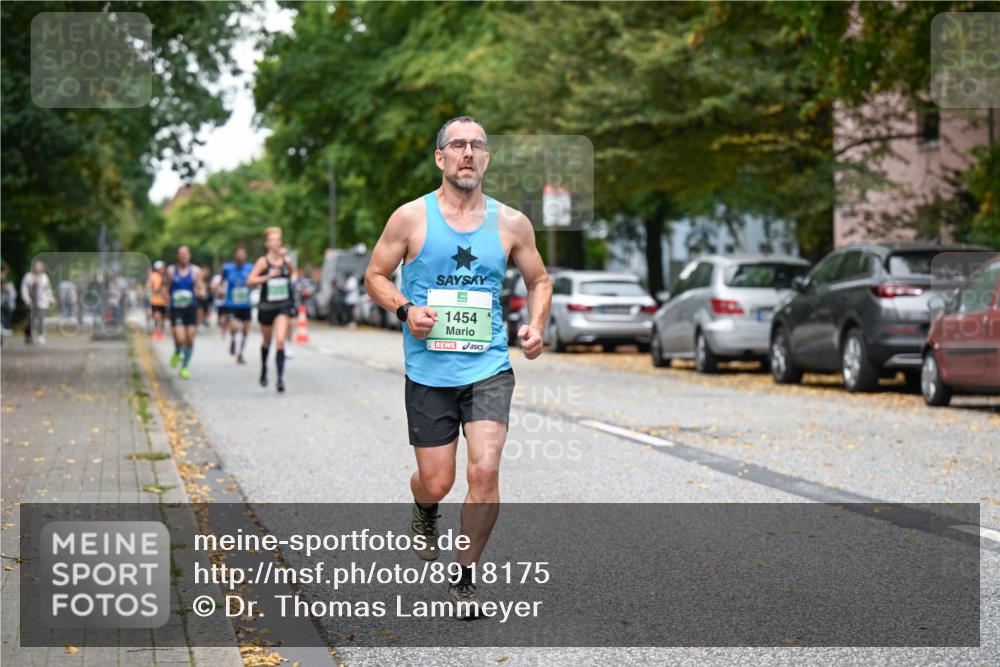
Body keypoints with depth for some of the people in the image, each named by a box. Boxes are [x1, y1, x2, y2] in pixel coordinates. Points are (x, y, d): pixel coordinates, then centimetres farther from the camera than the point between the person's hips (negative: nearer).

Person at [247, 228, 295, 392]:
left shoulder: (286, 260, 0)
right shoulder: (263, 262, -8)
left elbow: (291, 273, 19)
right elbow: (250, 281, -13)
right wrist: (267, 277, -23)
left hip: (283, 306, 1)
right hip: (266, 306, -1)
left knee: (280, 341, -16)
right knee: (267, 341, 18)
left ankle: (280, 378, -17)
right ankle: (264, 369, 45)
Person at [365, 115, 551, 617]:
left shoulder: (511, 223, 4)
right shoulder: (411, 218, -2)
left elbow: (539, 281, 16)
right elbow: (375, 275, 6)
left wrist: (535, 326, -2)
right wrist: (404, 309, -13)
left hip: (489, 368, 1)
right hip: (428, 370, -1)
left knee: (485, 471, -15)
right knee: (436, 483, 4)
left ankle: (465, 578, 4)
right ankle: (424, 515, 44)